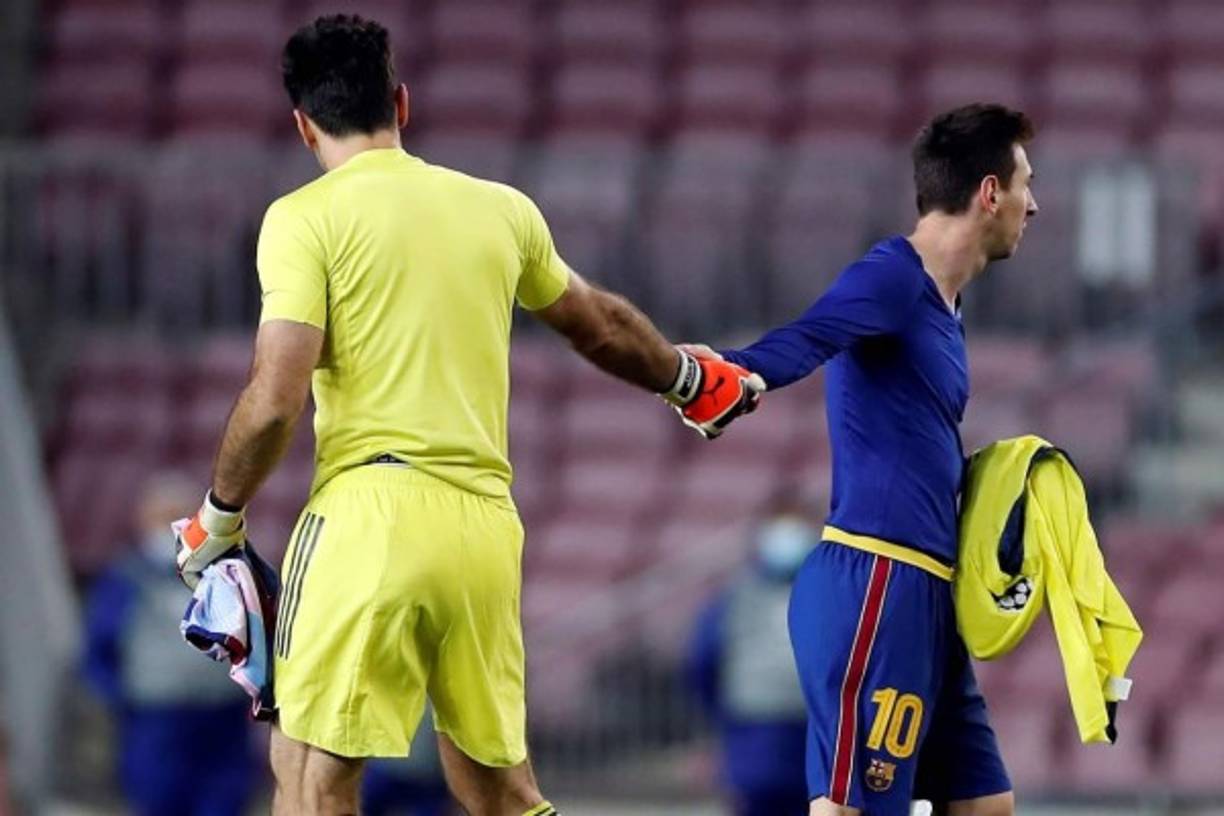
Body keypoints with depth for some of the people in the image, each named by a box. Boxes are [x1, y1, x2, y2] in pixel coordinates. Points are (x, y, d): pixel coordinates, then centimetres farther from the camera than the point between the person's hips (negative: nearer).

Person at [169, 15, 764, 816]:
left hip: (369, 514, -5)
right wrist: (691, 380, 51)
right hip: (484, 520, 5)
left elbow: (275, 401, -10)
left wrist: (218, 517, 6)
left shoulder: (304, 218, -1)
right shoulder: (501, 210, 15)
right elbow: (603, 326, 32)